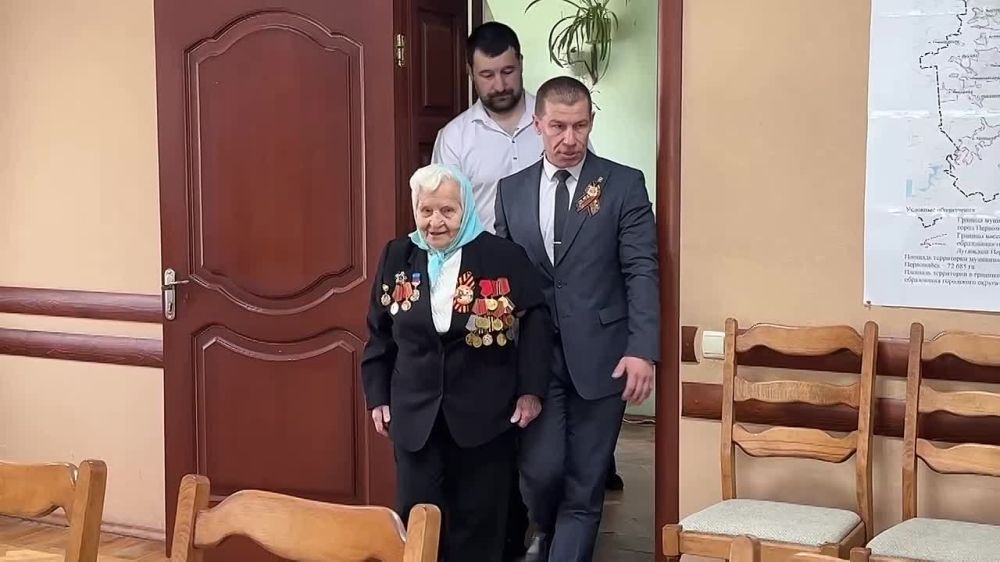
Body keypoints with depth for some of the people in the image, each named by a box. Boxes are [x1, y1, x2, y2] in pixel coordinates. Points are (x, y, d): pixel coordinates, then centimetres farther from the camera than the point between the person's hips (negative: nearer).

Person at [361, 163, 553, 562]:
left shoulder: (505, 256, -6)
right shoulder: (397, 257, 4)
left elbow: (536, 323, -3)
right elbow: (379, 334, 10)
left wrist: (531, 390, -8)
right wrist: (377, 397, 6)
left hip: (485, 412, -2)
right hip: (415, 413, 2)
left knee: (479, 519, 8)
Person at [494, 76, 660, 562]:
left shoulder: (624, 184, 0)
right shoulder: (511, 190, 10)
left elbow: (641, 271, -5)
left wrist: (642, 349, -15)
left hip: (599, 354, -2)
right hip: (534, 356, 2)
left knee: (584, 484, 2)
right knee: (541, 471, -2)